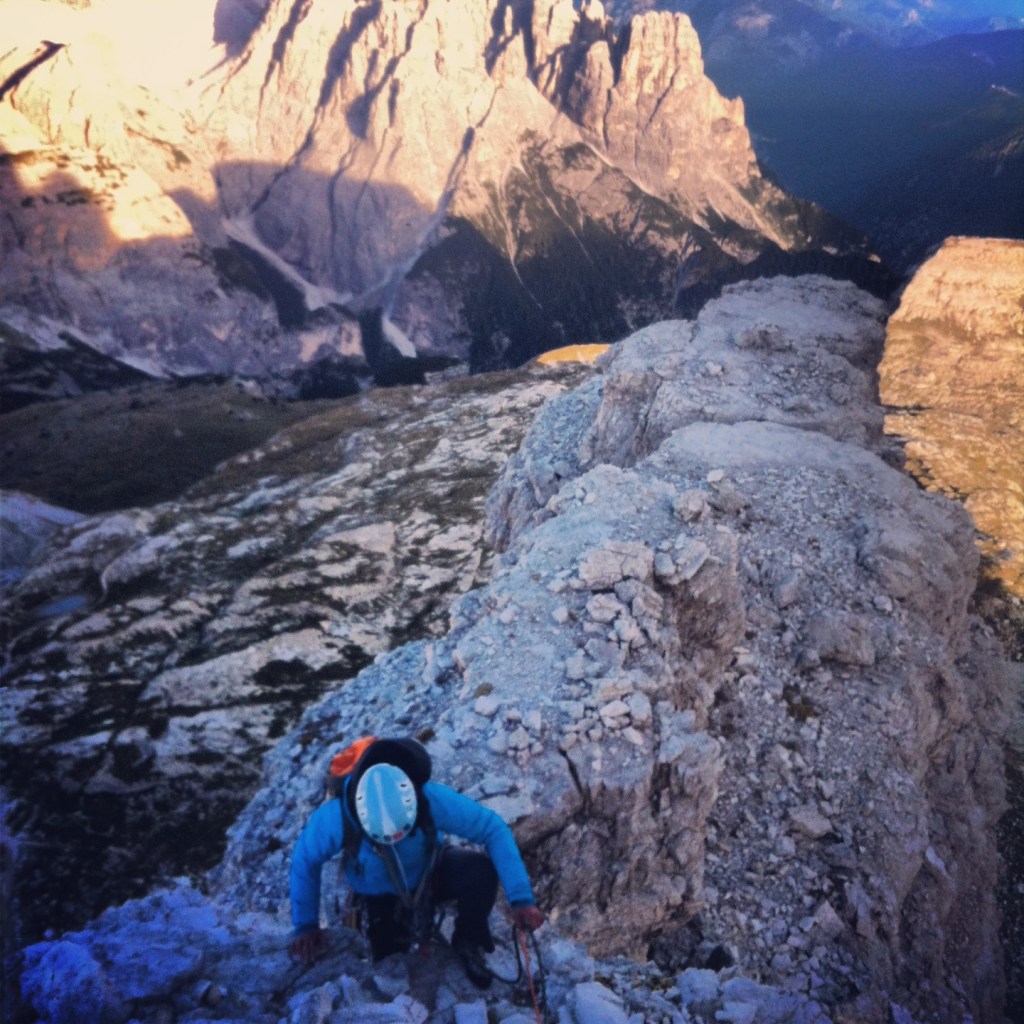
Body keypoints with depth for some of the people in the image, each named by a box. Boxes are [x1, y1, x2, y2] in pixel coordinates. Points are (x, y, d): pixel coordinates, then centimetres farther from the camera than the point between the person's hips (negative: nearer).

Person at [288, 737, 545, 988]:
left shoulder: (432, 799, -37)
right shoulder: (335, 818, -35)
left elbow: (494, 829, -30)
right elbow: (305, 863, -15)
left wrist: (520, 898, -35)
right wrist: (306, 925, -10)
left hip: (433, 871, 0)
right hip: (382, 897, 1)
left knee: (481, 871, -30)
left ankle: (468, 942, 1)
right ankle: (405, 930, 22)